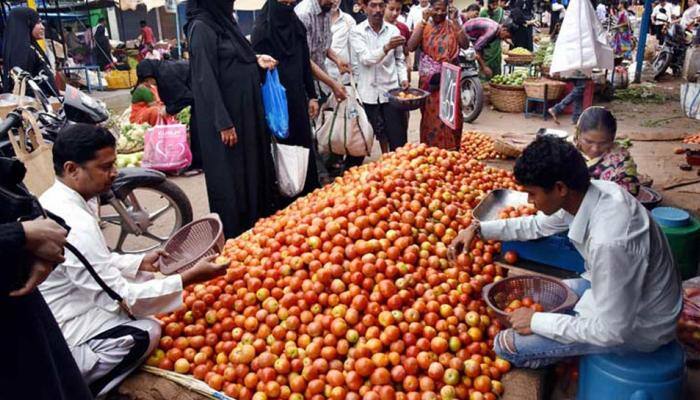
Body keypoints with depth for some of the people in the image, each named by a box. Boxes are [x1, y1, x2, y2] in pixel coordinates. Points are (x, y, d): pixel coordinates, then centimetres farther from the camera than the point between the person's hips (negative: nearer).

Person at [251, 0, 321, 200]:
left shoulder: (297, 26, 10)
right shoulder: (262, 30, -7)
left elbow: (305, 64, 13)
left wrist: (312, 95, 11)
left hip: (298, 98, 6)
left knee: (304, 145, 9)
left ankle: (310, 193, 21)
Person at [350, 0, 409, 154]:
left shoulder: (394, 30, 4)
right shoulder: (357, 31, -4)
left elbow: (399, 59, 14)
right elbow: (366, 59, -18)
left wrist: (403, 78, -3)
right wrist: (387, 47, -33)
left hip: (391, 89, 1)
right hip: (368, 92, -1)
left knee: (398, 138, -3)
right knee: (380, 132, 11)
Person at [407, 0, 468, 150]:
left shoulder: (452, 26, 3)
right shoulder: (423, 26, 1)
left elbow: (465, 45, -11)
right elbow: (411, 47, -15)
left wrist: (455, 21, -15)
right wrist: (424, 21, -17)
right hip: (429, 79, -1)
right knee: (431, 115, 6)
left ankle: (450, 151, 15)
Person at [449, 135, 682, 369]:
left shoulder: (609, 242, -39)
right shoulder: (593, 191, -13)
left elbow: (613, 331, -28)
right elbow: (538, 225, 7)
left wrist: (537, 321, -20)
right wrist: (478, 229, 0)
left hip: (636, 326, -8)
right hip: (620, 289, 8)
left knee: (505, 344, -9)